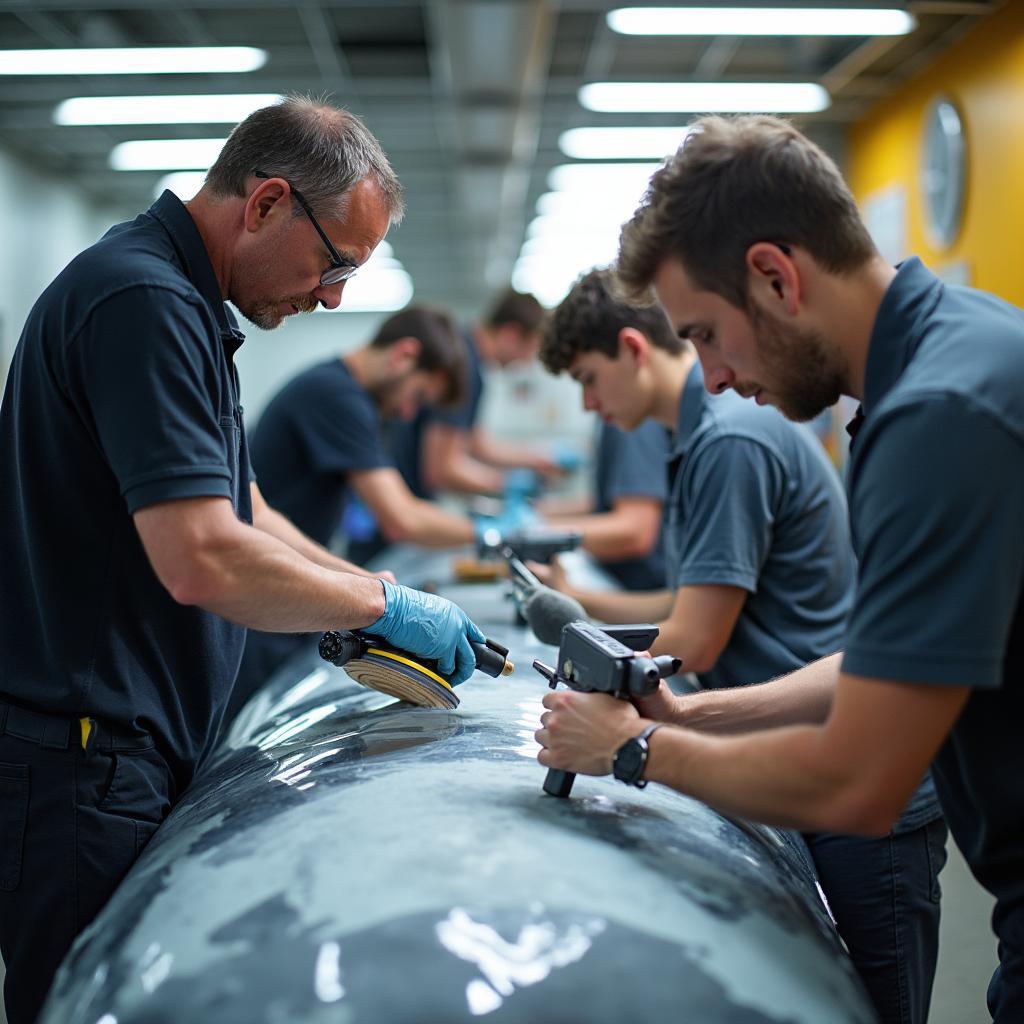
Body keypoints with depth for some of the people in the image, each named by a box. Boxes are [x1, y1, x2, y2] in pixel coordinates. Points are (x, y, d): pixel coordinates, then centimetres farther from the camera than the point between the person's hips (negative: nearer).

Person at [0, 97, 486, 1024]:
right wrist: (388, 605, -14)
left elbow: (227, 504, 21)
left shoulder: (179, 301, 14)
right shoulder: (143, 302, -19)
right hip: (81, 764, -10)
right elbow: (201, 558, -27)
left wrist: (373, 593, 13)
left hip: (132, 751, 10)